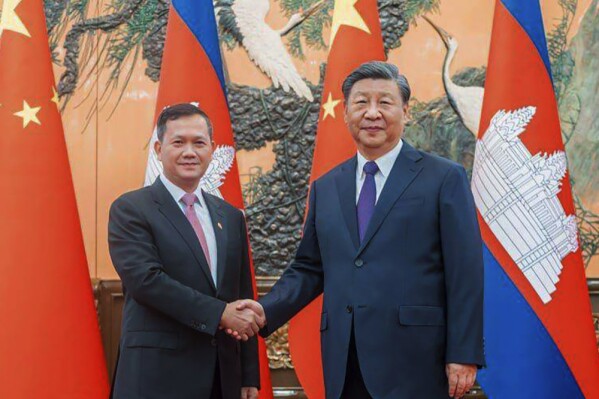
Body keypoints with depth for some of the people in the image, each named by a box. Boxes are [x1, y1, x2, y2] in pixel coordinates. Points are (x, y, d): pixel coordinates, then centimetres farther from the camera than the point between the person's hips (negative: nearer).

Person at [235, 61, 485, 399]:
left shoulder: (444, 178, 0)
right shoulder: (325, 188, 15)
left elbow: (465, 273, -4)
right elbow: (309, 268, 16)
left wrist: (464, 356, -9)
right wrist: (267, 311, -1)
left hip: (414, 363, -4)